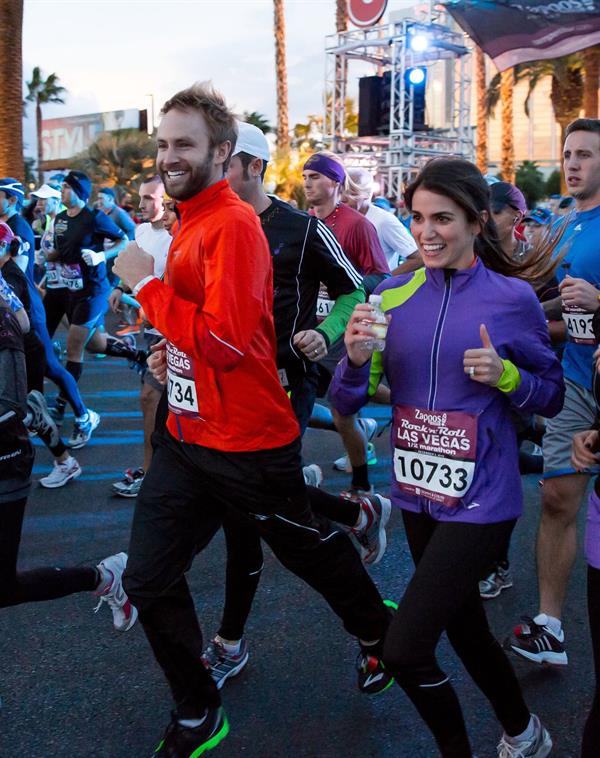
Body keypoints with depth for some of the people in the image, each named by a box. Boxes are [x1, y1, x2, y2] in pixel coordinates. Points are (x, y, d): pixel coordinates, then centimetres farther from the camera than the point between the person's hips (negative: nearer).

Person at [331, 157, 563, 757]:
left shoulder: (513, 298, -9)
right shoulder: (393, 295, 0)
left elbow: (552, 396, 1)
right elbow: (347, 405, -1)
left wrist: (505, 375, -19)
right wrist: (356, 358, -22)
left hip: (481, 499, -5)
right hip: (417, 490, 5)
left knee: (404, 650, -10)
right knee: (465, 629, 22)